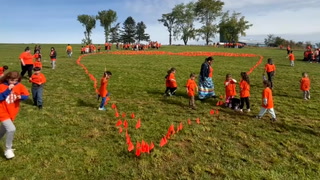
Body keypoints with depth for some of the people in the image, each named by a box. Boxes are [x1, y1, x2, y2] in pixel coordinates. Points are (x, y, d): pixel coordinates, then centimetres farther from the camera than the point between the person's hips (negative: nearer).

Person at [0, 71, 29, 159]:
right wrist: (8, 90, -30)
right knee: (11, 129, -20)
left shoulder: (19, 86, -6)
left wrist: (21, 97, -23)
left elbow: (26, 95, -2)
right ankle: (8, 149, 0)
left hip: (12, 113, 5)